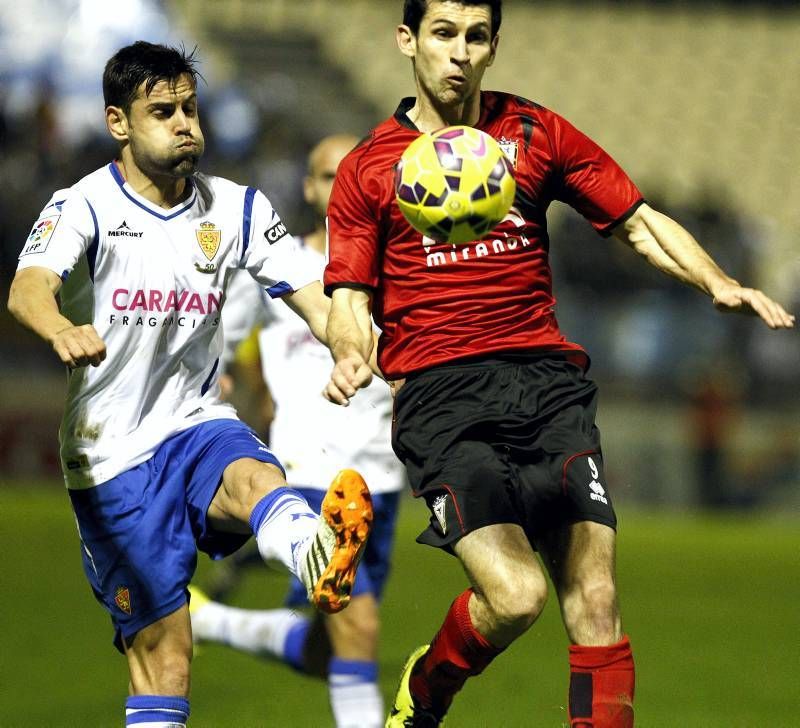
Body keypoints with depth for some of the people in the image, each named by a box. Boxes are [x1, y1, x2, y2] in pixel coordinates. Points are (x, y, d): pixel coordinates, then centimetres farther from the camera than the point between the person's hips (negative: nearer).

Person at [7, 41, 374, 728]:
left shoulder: (237, 208, 6)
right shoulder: (85, 207, -8)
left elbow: (315, 300, -2)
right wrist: (61, 330, -52)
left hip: (197, 422, 1)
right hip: (113, 455, -1)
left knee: (257, 478, -36)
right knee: (161, 654, -6)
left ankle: (321, 559, -70)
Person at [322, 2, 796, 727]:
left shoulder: (536, 134, 14)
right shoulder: (368, 168, 9)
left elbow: (638, 223, 18)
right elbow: (350, 298, 8)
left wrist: (718, 283, 2)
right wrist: (351, 358, -14)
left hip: (547, 375, 3)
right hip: (440, 394, -3)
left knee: (595, 602, -11)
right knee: (515, 595, -19)